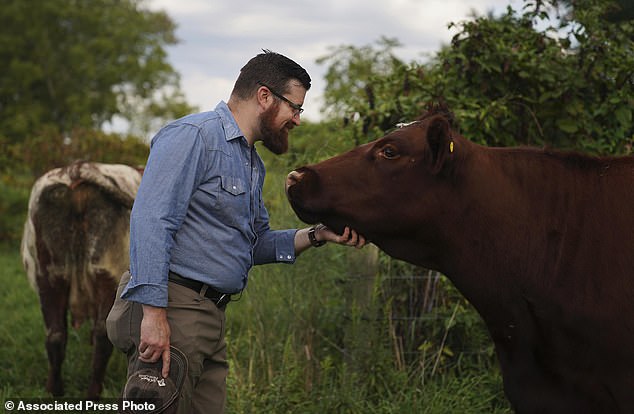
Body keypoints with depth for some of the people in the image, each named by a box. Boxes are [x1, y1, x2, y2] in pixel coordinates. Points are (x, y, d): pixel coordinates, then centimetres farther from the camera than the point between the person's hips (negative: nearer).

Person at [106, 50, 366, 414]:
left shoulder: (252, 163, 22)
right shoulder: (193, 136, -9)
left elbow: (257, 243, 27)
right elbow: (150, 222, -19)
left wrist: (317, 235, 9)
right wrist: (154, 312, -27)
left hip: (213, 317, 10)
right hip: (172, 306, -10)